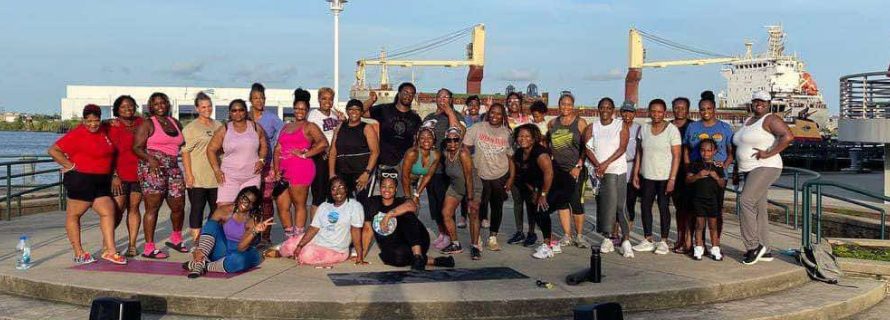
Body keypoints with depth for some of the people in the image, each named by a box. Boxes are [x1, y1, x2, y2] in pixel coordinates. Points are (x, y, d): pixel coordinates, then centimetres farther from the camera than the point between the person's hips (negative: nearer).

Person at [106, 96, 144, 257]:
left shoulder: (141, 122, 10)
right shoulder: (113, 126, -2)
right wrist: (114, 175, -13)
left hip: (138, 174, 4)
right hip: (120, 174, -3)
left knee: (134, 208, 6)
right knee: (118, 209, -6)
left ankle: (132, 245, 11)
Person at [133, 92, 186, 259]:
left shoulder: (176, 123, 18)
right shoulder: (147, 124, 1)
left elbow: (183, 142, 34)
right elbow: (137, 148, -8)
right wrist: (150, 159, -23)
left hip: (173, 168, 6)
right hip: (152, 168, -6)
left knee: (178, 206, 8)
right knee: (153, 207, -7)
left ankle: (176, 238, 32)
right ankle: (149, 248, -4)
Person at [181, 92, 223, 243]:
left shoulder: (218, 126, 14)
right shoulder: (190, 128, -2)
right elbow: (185, 152, -8)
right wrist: (189, 174, -15)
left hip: (216, 176, 6)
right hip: (197, 178, -5)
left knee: (217, 209, 9)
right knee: (197, 209, -1)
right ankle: (196, 242, 4)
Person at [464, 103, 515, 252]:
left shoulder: (507, 133, 1)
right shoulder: (477, 128, -3)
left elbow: (511, 157, 4)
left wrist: (511, 178, 0)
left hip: (500, 176, 2)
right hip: (480, 175, -2)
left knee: (497, 207, 10)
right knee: (479, 207, -2)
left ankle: (493, 238, 24)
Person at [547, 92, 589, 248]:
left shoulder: (580, 123, -1)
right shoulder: (553, 123, 10)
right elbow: (547, 143, 21)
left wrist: (578, 166, -11)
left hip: (576, 169, -4)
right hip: (558, 168, 4)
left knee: (576, 202, -7)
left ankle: (579, 235, 7)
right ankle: (567, 236, 11)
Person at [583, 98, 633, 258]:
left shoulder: (621, 126, 4)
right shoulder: (592, 128, 11)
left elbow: (622, 148, -6)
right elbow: (587, 149, 1)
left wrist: (605, 164, -15)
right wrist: (597, 165, -15)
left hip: (617, 171, -3)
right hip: (598, 172, 3)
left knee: (619, 204, -9)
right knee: (603, 204, 2)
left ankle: (626, 239, -6)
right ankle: (606, 238, 8)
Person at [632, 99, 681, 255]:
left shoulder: (672, 130, -8)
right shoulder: (644, 128, 6)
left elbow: (676, 156, -11)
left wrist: (672, 179, -16)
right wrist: (635, 173, 6)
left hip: (665, 176, -4)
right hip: (647, 176, 5)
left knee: (663, 207, 0)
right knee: (645, 205, 4)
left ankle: (664, 242, 10)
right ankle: (647, 240, 15)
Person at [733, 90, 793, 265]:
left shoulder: (770, 120, -9)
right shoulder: (748, 121, 18)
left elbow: (788, 136, -23)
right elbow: (742, 149, 25)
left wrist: (768, 154, -22)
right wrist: (735, 171, 21)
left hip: (765, 169, -9)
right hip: (750, 171, 9)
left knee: (746, 203, -18)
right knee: (758, 210, 9)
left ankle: (753, 246, -10)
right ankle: (764, 251, 13)